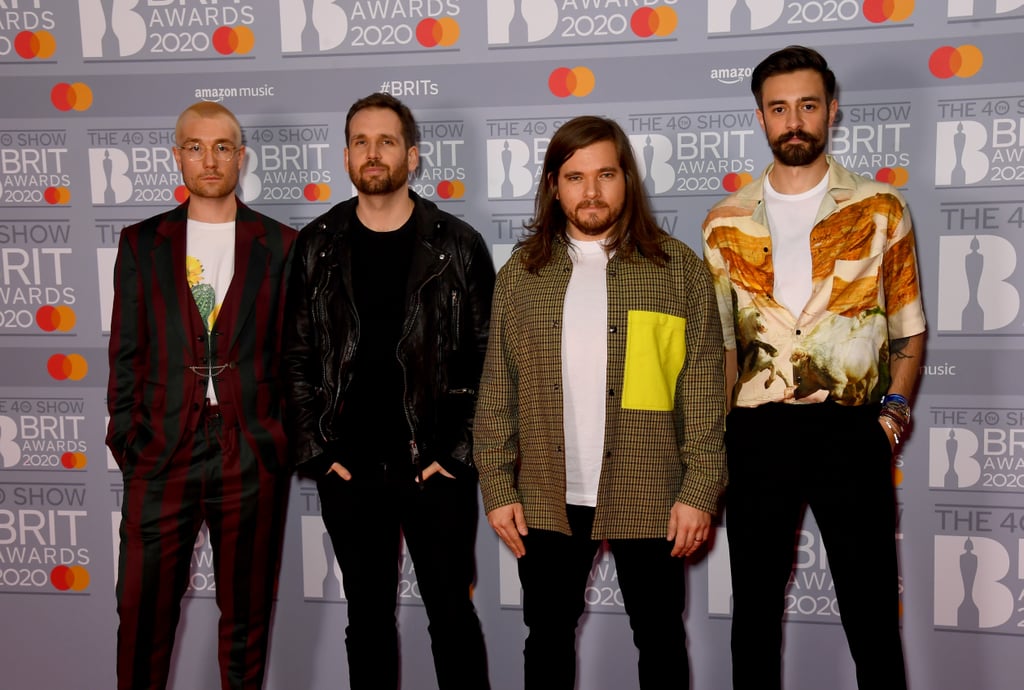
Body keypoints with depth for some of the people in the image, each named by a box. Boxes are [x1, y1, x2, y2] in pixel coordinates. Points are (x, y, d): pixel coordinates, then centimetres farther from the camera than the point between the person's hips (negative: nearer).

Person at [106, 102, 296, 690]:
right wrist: (127, 439, 0)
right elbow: (127, 354, 7)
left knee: (247, 614, 12)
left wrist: (285, 439, -2)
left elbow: (294, 354, 5)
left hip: (253, 456, 0)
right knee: (143, 616, 4)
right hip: (162, 452, 1)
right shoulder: (143, 243, 9)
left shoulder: (280, 246, 5)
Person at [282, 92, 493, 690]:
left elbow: (490, 358, -3)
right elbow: (296, 358, 6)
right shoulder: (317, 247, 4)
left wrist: (460, 453, -8)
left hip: (436, 467, -1)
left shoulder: (458, 246, -2)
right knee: (368, 616, 14)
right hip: (349, 472, 2)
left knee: (452, 613, 8)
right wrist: (316, 453, -1)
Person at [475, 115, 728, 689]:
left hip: (649, 497, -1)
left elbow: (704, 388, -4)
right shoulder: (520, 274, 5)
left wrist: (700, 491, -8)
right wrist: (498, 488, 0)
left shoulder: (680, 268, -1)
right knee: (548, 633, 14)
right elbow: (497, 392, 4)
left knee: (661, 636, 12)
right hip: (547, 498, 2)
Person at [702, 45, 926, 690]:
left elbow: (909, 326, 9)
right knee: (755, 605, 13)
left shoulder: (880, 208, 4)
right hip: (757, 433, 2)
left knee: (871, 611, 5)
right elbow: (720, 340, 11)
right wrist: (716, 435, 3)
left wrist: (895, 404, -6)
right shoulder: (727, 223, 8)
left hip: (851, 427, -1)